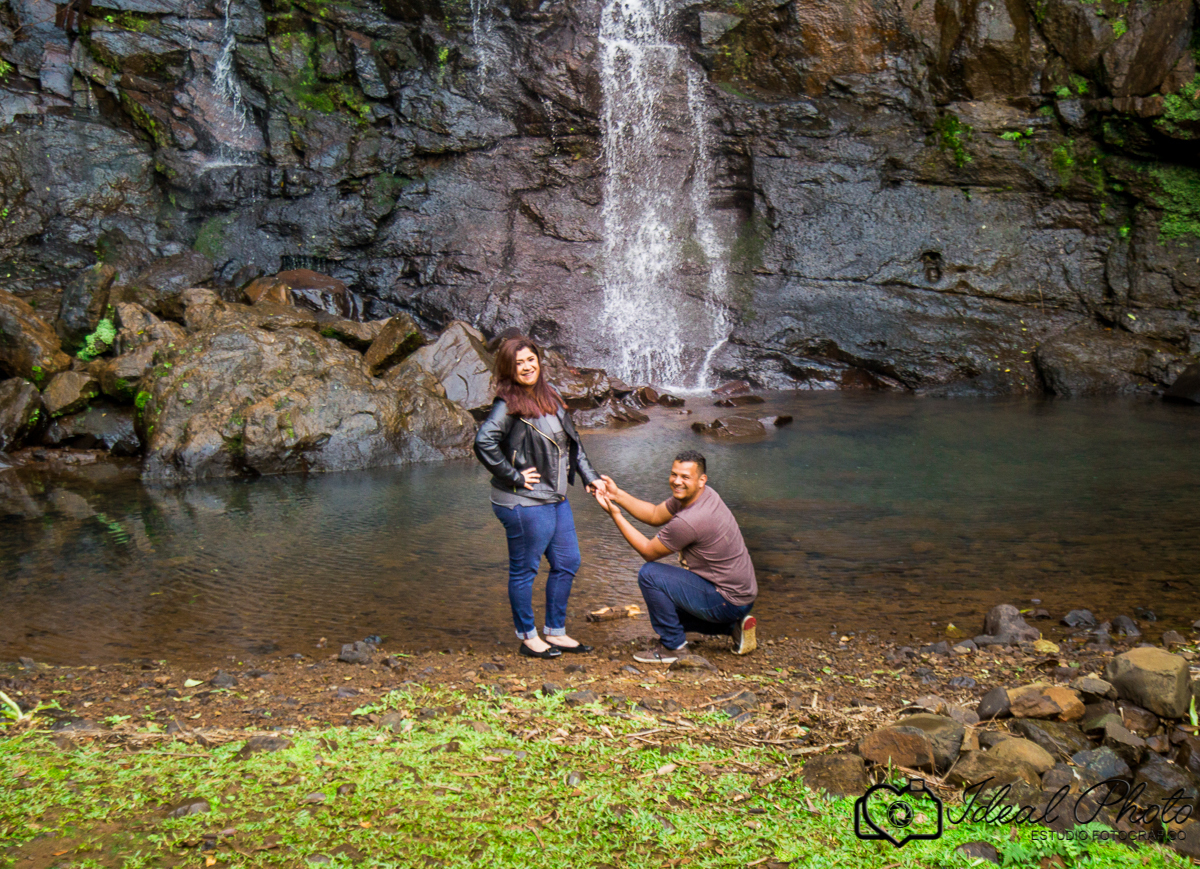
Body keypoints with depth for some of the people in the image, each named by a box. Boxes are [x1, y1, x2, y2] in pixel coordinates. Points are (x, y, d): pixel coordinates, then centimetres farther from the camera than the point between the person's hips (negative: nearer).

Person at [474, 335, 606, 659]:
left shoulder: (550, 396, 10)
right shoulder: (508, 405, -14)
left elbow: (572, 442, 19)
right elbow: (484, 442, -28)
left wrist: (589, 476, 15)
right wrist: (514, 476, -21)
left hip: (556, 498, 9)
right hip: (524, 502, -9)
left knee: (567, 564, 14)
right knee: (524, 570, 4)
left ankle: (556, 632, 28)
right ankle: (528, 638, 18)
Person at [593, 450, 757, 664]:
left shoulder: (688, 521, -28)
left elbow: (649, 552, -12)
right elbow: (655, 515, 12)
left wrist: (615, 514, -11)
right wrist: (618, 494, 3)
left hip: (727, 601, -10)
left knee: (649, 574, -13)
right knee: (667, 606, 27)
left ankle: (673, 646, -2)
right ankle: (734, 626, 18)